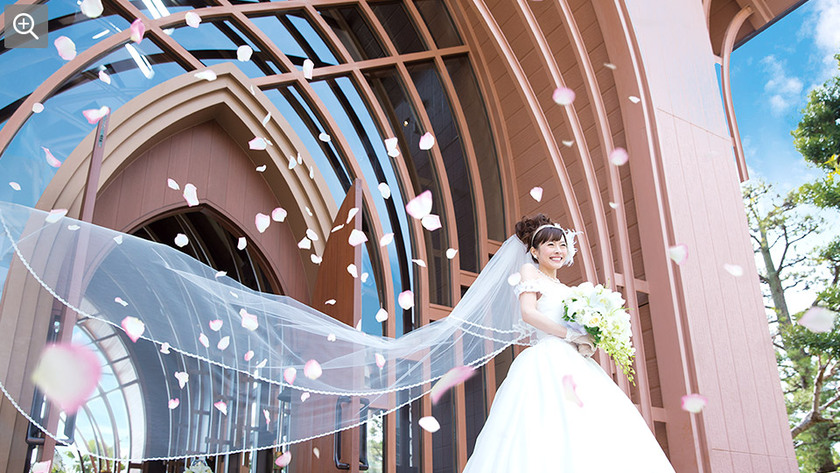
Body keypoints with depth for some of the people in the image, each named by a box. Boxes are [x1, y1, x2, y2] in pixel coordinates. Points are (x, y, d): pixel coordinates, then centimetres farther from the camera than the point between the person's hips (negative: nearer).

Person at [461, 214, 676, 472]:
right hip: (547, 361, -7)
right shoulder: (530, 271, 9)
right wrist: (571, 335, -10)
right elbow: (528, 313, -7)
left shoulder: (565, 289, 28)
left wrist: (590, 340, 2)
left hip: (574, 361, 7)